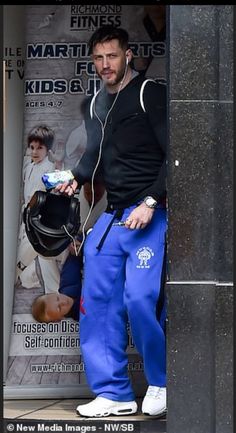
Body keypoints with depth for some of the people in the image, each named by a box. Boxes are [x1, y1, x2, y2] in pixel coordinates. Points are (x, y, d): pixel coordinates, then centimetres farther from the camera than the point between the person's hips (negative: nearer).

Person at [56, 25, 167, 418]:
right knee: (97, 303, 1)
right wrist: (76, 179, 12)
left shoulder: (151, 94, -5)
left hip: (149, 215, -7)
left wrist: (150, 203, -18)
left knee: (139, 300, -16)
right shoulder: (96, 104, 16)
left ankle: (161, 384, 5)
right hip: (111, 217, 7)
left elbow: (174, 156, -10)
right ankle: (114, 394, 9)